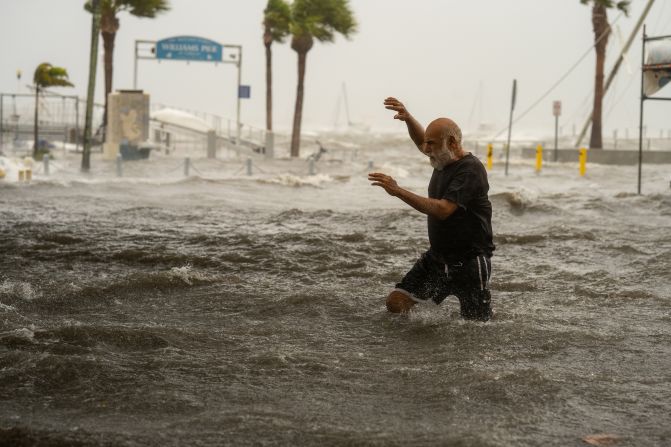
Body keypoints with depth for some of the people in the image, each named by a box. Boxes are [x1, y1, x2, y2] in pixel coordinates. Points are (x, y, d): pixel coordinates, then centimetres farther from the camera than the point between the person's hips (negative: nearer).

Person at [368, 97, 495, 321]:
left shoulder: (470, 170, -20)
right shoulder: (443, 159, 5)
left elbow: (442, 210, -30)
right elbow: (420, 141, 28)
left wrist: (397, 191, -30)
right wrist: (407, 118, 8)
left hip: (469, 263, -8)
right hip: (436, 257, 8)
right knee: (396, 303, -4)